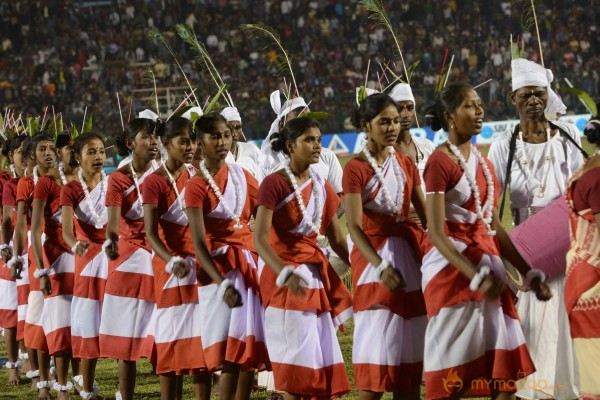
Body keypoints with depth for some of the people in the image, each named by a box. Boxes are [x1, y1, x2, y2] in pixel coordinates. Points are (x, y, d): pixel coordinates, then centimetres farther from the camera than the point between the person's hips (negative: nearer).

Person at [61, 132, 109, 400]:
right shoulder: (71, 190, -3)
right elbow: (66, 229, -17)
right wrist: (75, 245, -38)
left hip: (116, 255, 2)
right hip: (88, 258, -2)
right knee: (90, 322, -1)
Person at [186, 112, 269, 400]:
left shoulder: (242, 176, 9)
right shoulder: (196, 186, -6)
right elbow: (199, 243, -14)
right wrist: (222, 283, -25)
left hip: (251, 263, 5)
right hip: (220, 268, -5)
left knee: (252, 344, 4)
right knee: (229, 350, -11)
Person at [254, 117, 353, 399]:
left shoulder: (322, 187, 9)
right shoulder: (274, 183, -11)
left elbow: (337, 240, 13)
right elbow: (260, 239, -19)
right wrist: (285, 273, -34)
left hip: (316, 274, 6)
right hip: (285, 278, -6)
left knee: (323, 353, 5)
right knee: (297, 357, -6)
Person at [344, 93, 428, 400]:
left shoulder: (406, 165, 11)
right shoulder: (355, 168, -5)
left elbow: (426, 215, 10)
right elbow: (354, 227, -13)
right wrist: (381, 267, -25)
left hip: (410, 253, 5)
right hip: (374, 255, -5)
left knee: (410, 344, 4)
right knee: (376, 345, -8)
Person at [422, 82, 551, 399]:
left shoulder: (483, 163, 13)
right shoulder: (440, 163, -11)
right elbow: (436, 234, -18)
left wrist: (528, 272, 10)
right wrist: (476, 277, -27)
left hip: (488, 263, 8)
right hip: (452, 267, -8)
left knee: (504, 371, 4)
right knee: (452, 374, -4)